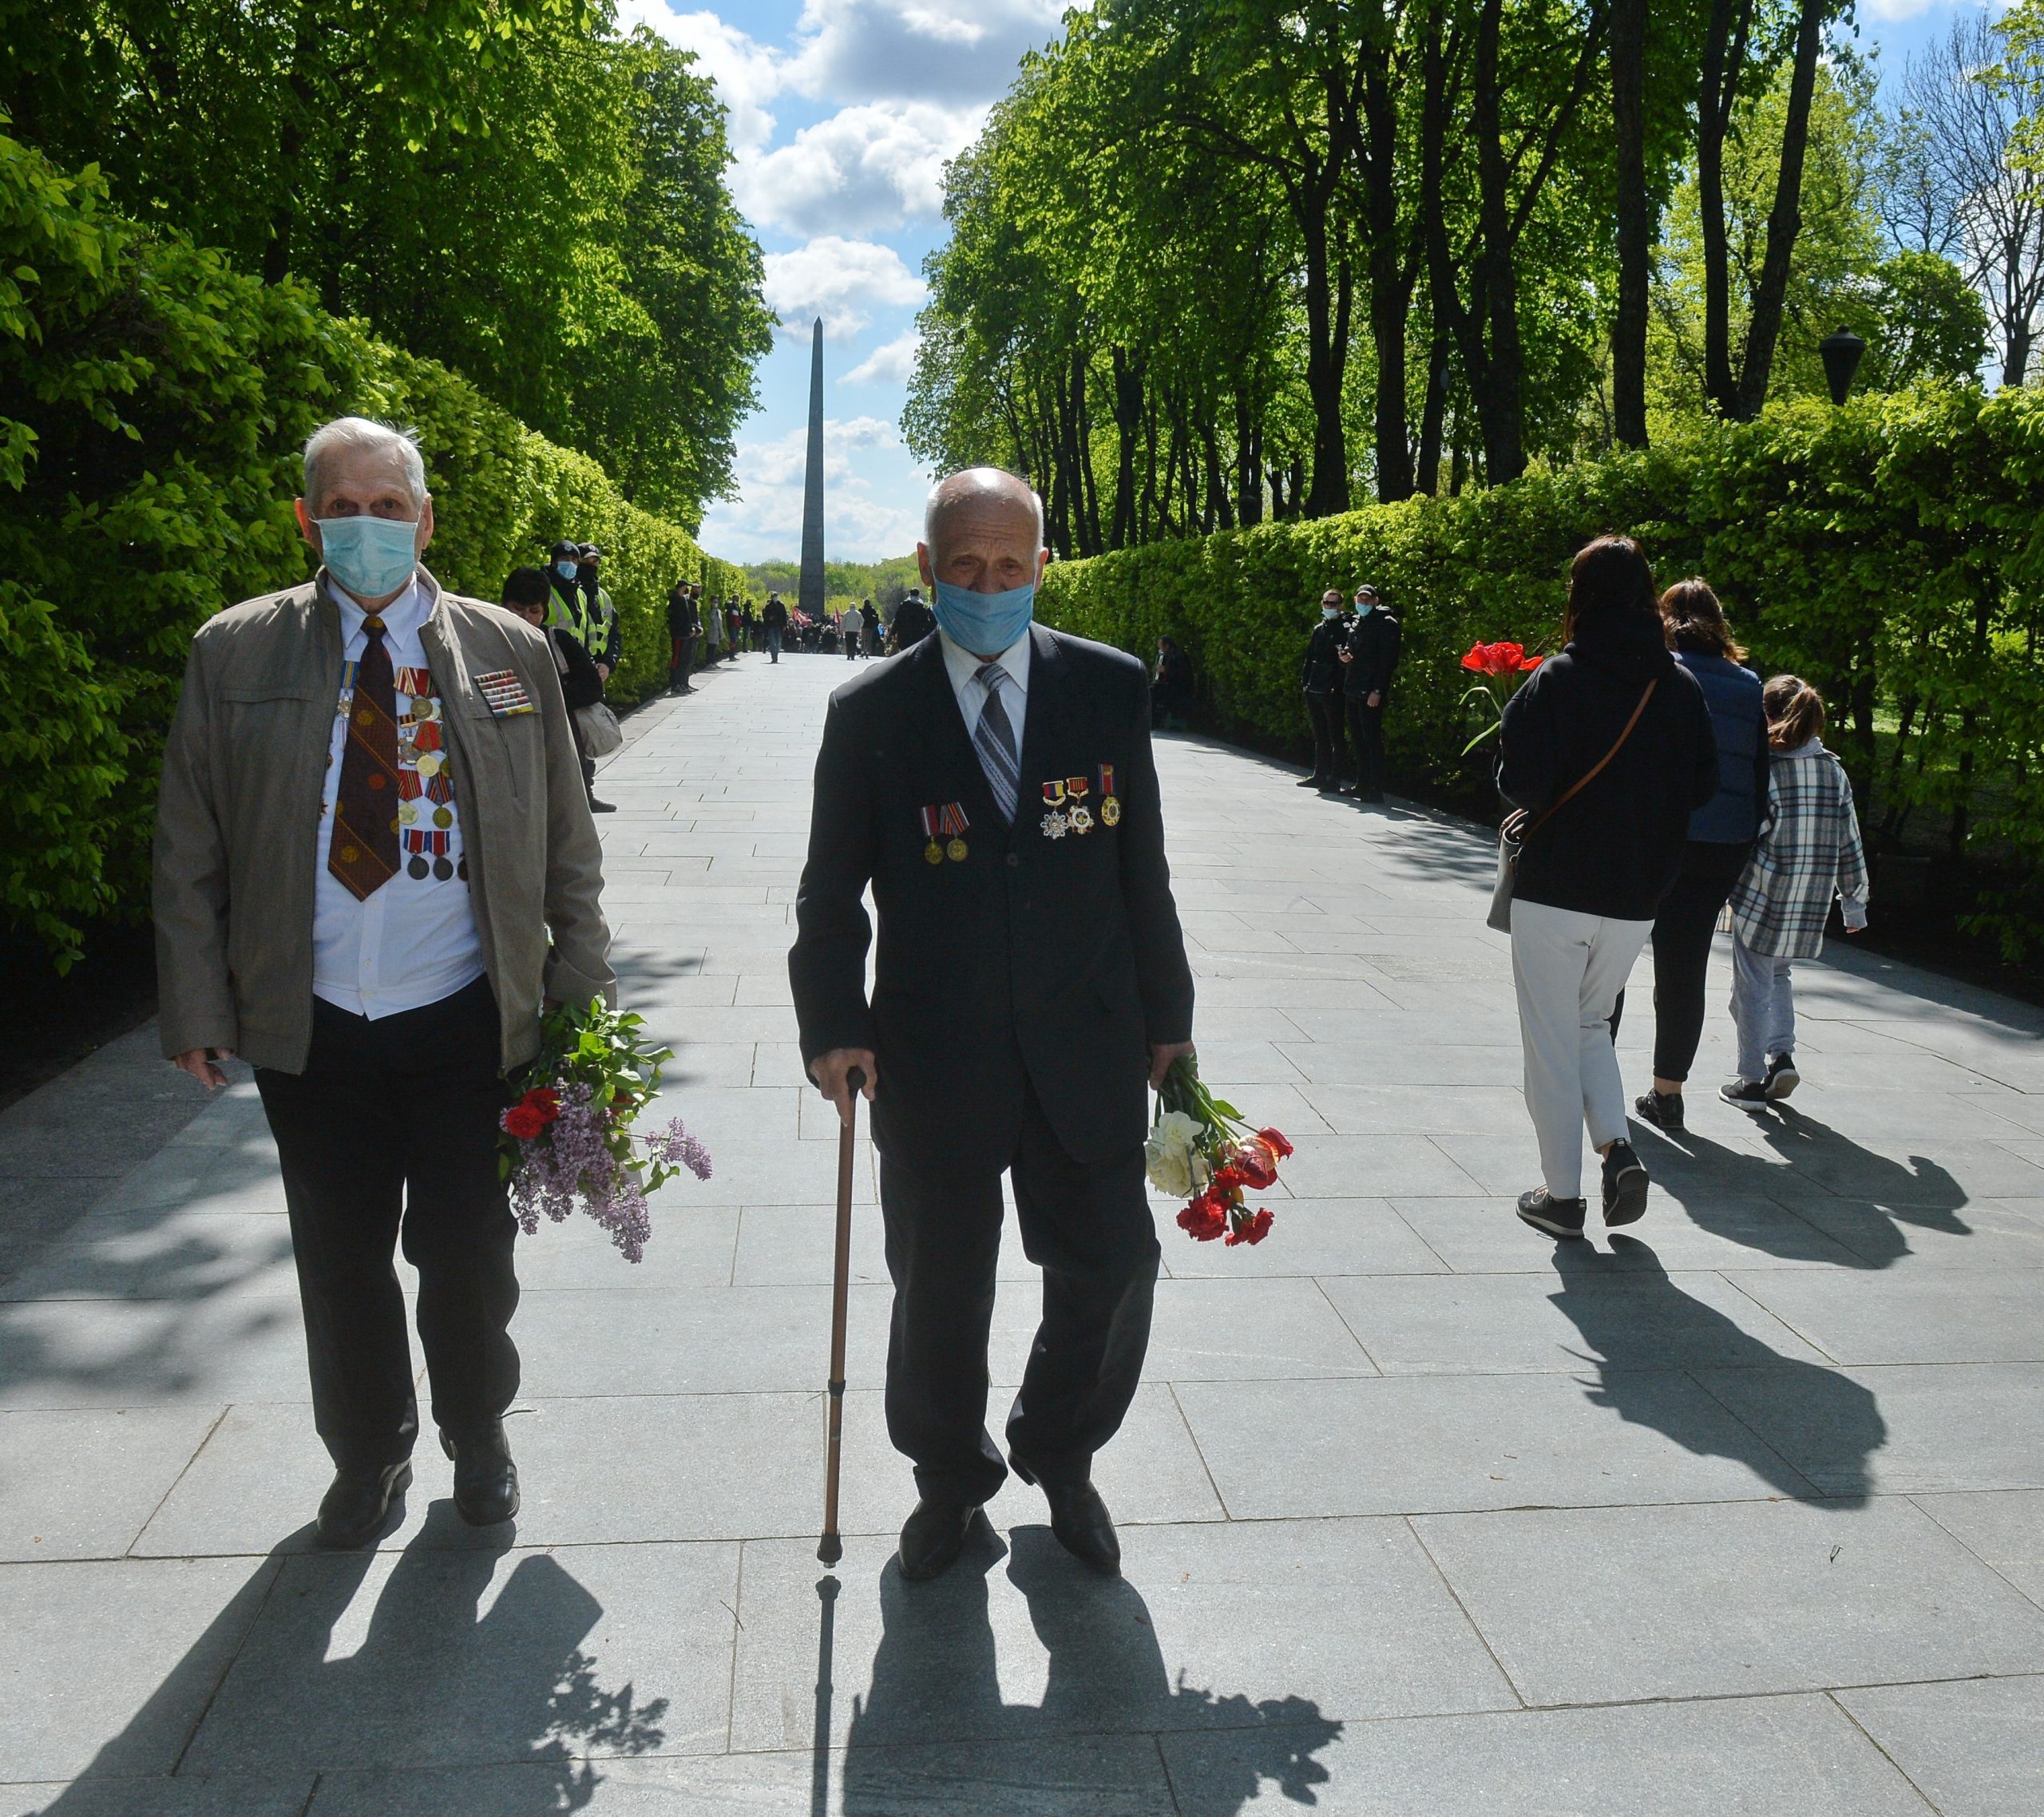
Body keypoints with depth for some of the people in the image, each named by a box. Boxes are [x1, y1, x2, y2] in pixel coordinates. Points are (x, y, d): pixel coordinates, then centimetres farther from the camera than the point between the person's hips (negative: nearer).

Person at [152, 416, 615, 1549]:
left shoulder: (510, 653, 1)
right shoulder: (233, 653, 1)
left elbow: (566, 843, 4)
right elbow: (188, 852, 3)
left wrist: (581, 994, 0)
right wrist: (196, 1009, -1)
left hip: (465, 1020, 0)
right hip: (310, 1029, 1)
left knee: (467, 1254, 10)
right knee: (340, 1263, 14)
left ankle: (477, 1443, 37)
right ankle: (367, 1457, 38)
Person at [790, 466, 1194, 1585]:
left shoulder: (1110, 688, 0)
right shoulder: (871, 711, -3)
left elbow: (1141, 870, 5)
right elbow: (830, 892, 1)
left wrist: (1166, 1018, 8)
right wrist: (832, 1024, -9)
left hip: (1086, 1051, 1)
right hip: (934, 1061, -1)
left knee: (1111, 1272, 10)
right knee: (939, 1293, 13)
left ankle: (1060, 1458, 40)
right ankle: (948, 1481, 40)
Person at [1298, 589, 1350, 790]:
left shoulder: (1345, 628, -6)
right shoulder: (1318, 629, 15)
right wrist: (1305, 681, 10)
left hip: (1333, 691, -7)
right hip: (1314, 690, 7)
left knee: (1335, 737, -2)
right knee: (1320, 736, 14)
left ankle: (1334, 778, 2)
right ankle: (1320, 775, 22)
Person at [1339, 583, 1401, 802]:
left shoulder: (1385, 623, -6)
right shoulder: (1354, 623, 18)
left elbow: (1388, 660, -13)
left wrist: (1378, 690, -20)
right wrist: (1344, 658, 4)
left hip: (1371, 693, -8)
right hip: (1352, 691, 8)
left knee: (1372, 740, -8)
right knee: (1358, 740, 11)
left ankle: (1376, 789, -7)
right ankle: (1362, 784, 19)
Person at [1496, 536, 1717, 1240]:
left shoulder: (1556, 680, -13)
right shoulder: (1681, 686, 0)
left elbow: (1522, 784, -17)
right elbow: (1703, 786, 5)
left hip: (1554, 891, -4)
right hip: (1636, 898, 4)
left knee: (1552, 1043, 7)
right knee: (1591, 1024, 23)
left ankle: (1562, 1194, 13)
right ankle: (1617, 1147, 5)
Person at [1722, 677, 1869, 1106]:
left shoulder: (1763, 767, -11)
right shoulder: (1834, 771, 3)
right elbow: (1850, 844, 7)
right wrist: (1854, 902, 15)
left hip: (1761, 898, -5)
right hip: (1811, 905, 5)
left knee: (1752, 989, 7)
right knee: (1778, 974, 25)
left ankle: (1753, 1079, 12)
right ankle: (1782, 1054, 11)